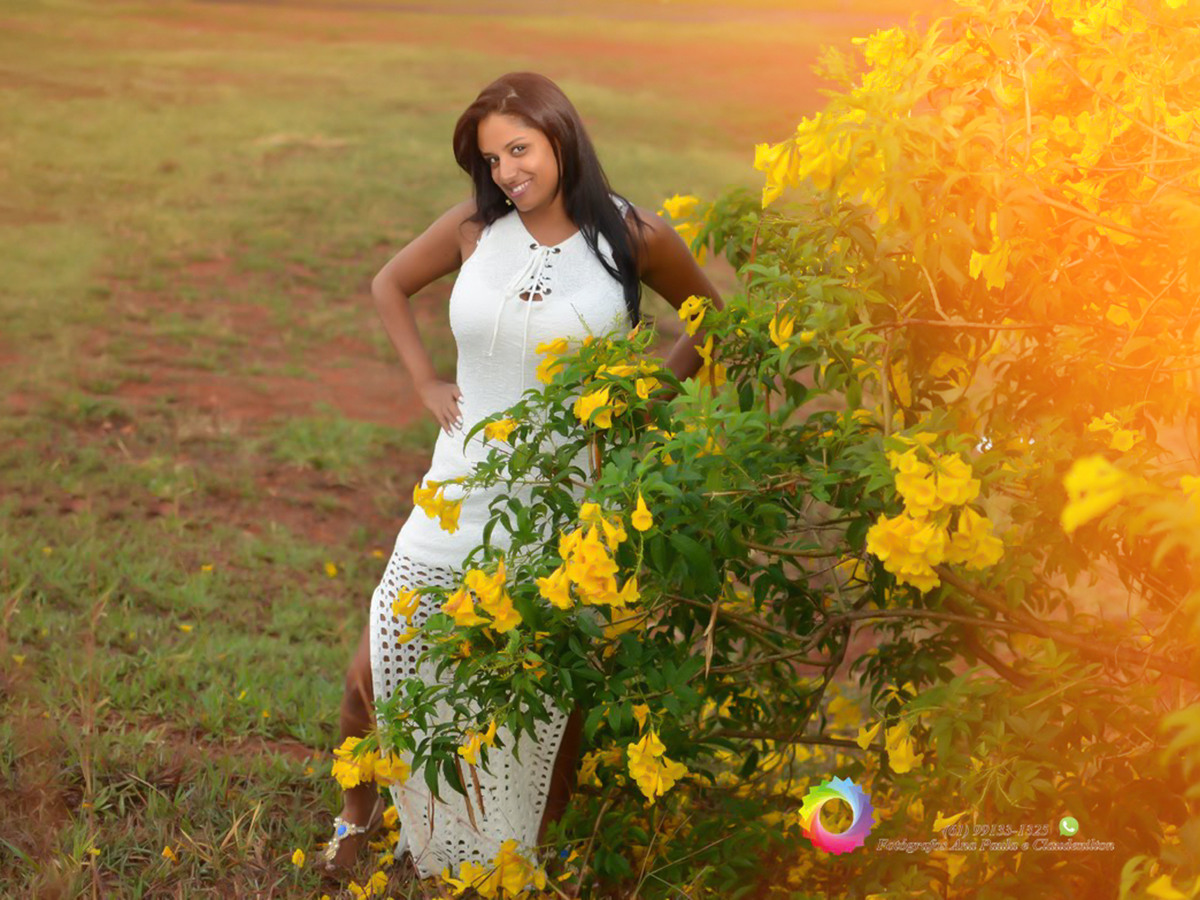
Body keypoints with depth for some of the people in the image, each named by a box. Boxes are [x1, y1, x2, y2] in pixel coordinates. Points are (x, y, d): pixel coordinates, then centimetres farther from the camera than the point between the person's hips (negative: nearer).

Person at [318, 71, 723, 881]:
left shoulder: (634, 237, -8)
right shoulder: (477, 228, -2)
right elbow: (390, 285, 15)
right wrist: (426, 383, 5)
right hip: (463, 499, 2)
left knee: (551, 703, 9)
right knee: (372, 678, 6)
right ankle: (358, 815, 34)